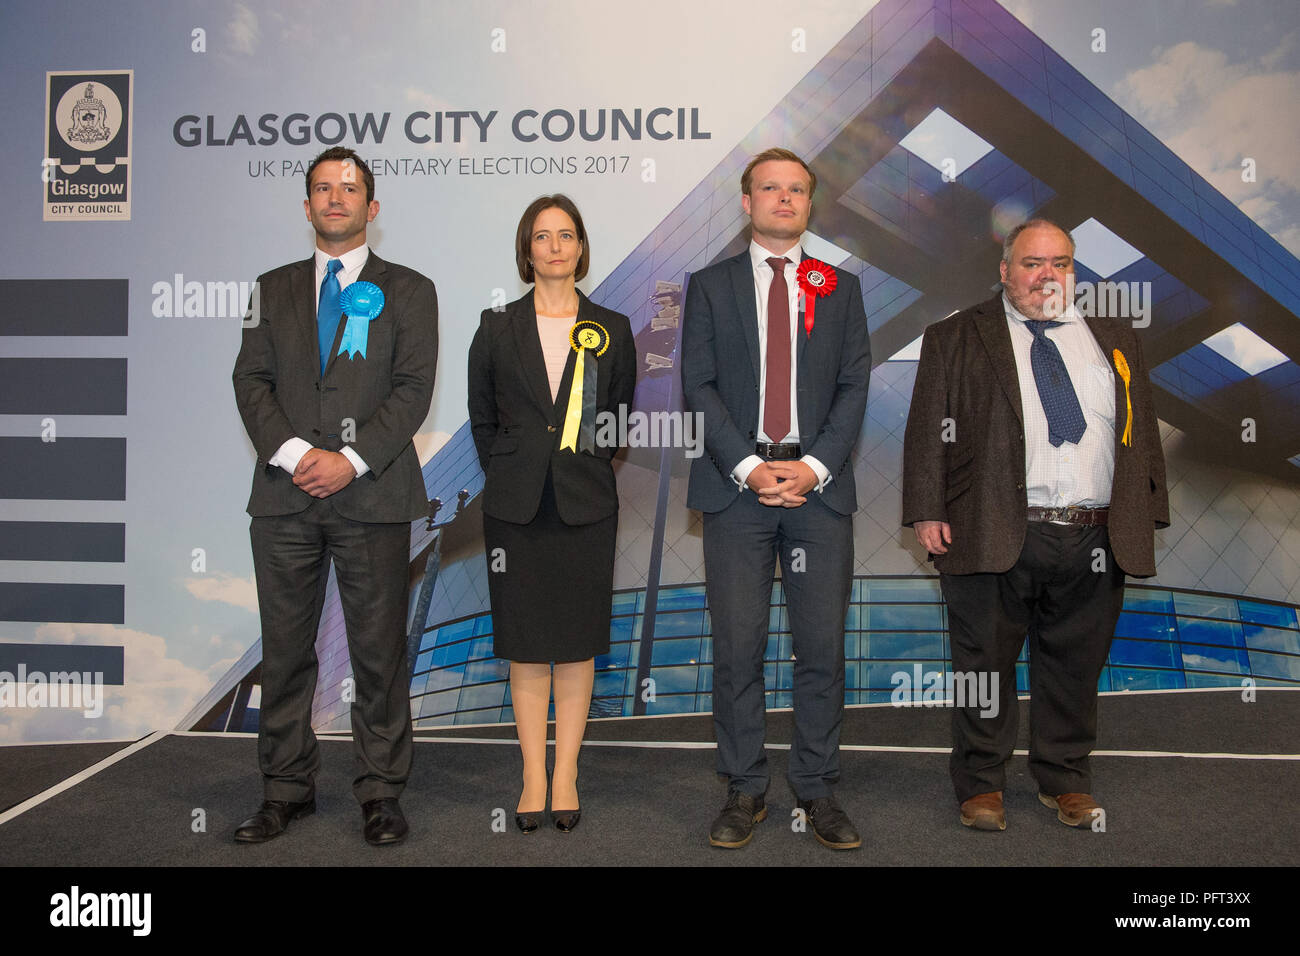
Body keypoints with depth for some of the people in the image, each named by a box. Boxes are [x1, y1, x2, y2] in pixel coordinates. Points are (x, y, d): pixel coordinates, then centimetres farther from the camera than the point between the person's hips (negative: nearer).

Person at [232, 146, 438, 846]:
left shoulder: (407, 290, 8)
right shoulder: (273, 289, 16)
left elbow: (413, 387, -2)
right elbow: (251, 380, 8)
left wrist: (351, 460, -13)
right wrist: (293, 452, -10)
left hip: (372, 496, -2)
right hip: (284, 497, 3)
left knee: (379, 651, 2)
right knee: (284, 650, 7)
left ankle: (380, 792, 14)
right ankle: (287, 789, 21)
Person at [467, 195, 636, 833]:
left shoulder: (611, 330, 5)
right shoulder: (497, 328, 5)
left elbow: (622, 419, 10)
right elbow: (481, 417, 10)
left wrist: (588, 470, 4)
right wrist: (509, 476, 6)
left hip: (585, 505, 0)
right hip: (516, 507, 0)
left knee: (577, 645, 5)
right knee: (525, 647, 5)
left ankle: (566, 775, 17)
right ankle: (533, 776, 17)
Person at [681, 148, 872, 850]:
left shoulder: (840, 287, 14)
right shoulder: (710, 285, 10)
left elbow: (854, 386, 6)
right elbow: (698, 387, 1)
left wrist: (813, 466, -9)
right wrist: (749, 467, -11)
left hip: (820, 487, 1)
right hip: (736, 486, -1)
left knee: (822, 646, 3)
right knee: (737, 647, 2)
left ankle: (816, 789, 17)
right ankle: (744, 790, 15)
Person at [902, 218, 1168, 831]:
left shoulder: (1115, 340, 17)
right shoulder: (954, 339, 6)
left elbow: (1141, 431, 17)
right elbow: (928, 430, 1)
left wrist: (1146, 514, 10)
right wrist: (928, 511, -8)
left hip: (1095, 541, 3)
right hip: (993, 535, -3)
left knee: (1074, 664, 12)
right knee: (985, 663, 5)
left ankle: (1065, 780, 30)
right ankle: (980, 784, 21)